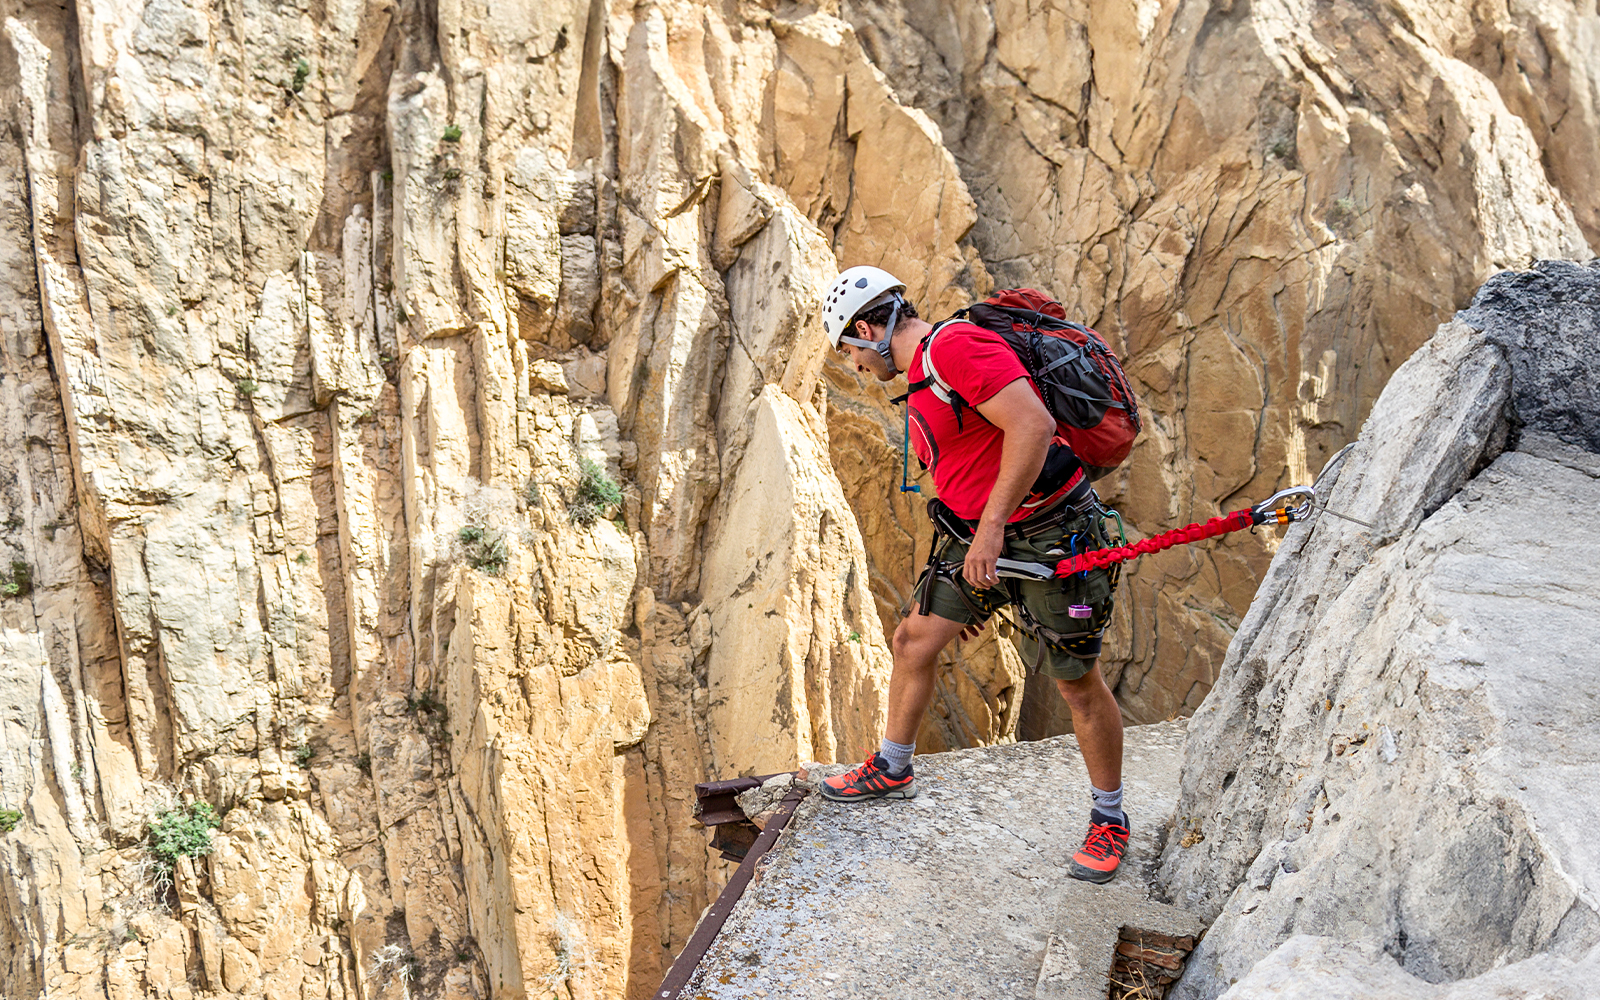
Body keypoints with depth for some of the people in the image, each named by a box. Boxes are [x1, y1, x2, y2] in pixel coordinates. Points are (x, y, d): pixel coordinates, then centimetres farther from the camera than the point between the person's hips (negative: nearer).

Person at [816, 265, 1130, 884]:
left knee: (1078, 684, 4)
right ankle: (892, 771, 31)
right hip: (983, 538, 10)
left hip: (1048, 535, -10)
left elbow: (1033, 425, -30)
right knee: (913, 641, 12)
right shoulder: (922, 379, 13)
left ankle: (1110, 821, 22)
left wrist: (992, 526, -29)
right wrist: (970, 589, 25)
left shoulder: (956, 346, -19)